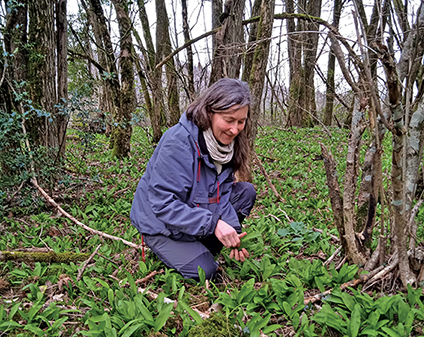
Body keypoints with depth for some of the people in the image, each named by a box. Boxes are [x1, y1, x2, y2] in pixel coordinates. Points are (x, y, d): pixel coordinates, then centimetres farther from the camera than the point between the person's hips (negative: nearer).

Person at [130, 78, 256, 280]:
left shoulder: (226, 140, -6)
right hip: (160, 224, -7)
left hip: (198, 211, 7)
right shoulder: (177, 142, -30)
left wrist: (232, 231, -19)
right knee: (203, 271, -20)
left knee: (246, 191, -4)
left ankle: (206, 248, 1)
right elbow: (163, 204, -32)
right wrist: (213, 223, -36)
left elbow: (221, 193, -3)